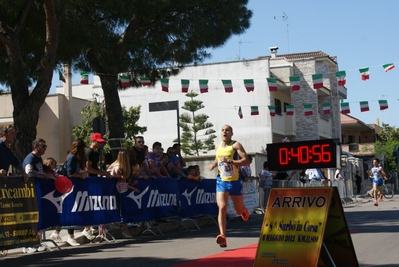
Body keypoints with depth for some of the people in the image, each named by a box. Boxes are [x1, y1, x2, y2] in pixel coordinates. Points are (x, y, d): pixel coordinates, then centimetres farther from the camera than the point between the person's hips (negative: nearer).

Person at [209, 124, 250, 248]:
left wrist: (230, 161, -26)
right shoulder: (217, 147, 9)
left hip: (235, 182, -3)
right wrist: (214, 164, 10)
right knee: (222, 208, -17)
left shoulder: (236, 145, -8)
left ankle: (243, 210, 52)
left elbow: (246, 161, -18)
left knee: (239, 211, 13)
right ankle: (222, 236, -23)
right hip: (221, 181, 3)